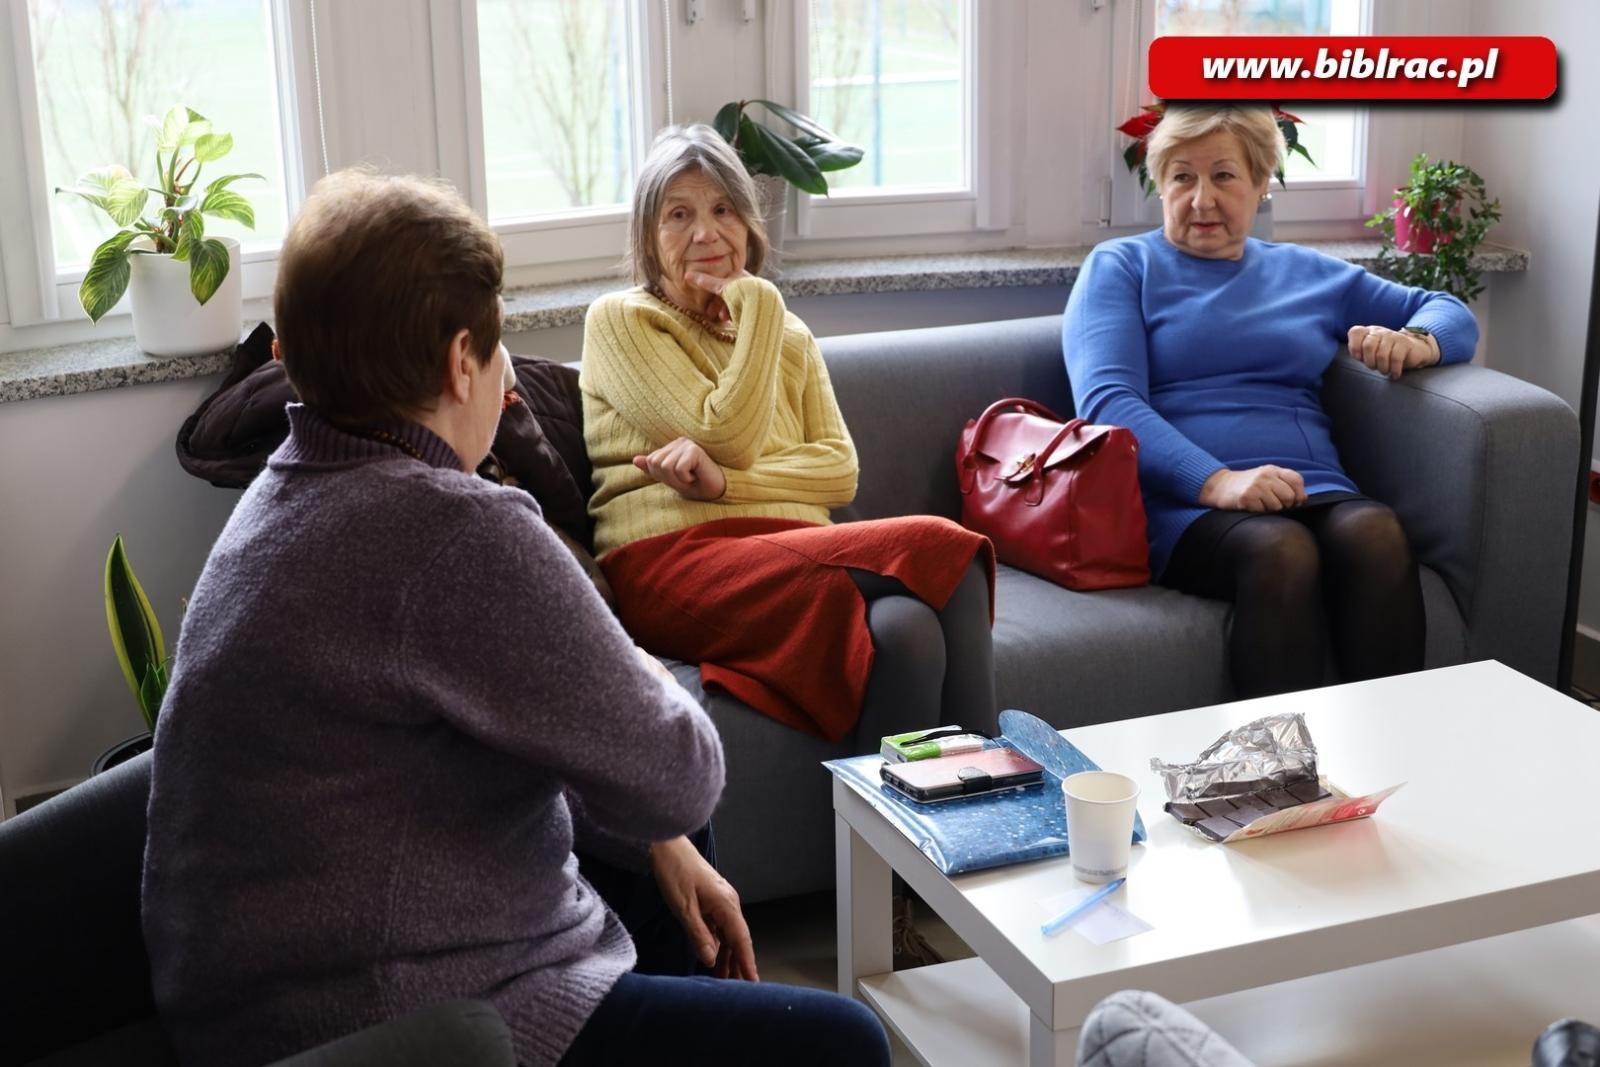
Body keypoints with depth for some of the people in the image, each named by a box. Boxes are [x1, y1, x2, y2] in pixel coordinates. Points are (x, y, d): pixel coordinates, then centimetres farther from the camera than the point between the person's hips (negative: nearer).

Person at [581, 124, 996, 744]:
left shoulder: (789, 335, 25)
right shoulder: (619, 321, 9)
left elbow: (839, 470, 10)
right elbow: (728, 436, -4)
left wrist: (724, 483, -7)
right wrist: (760, 305, 2)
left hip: (796, 552, 5)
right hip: (673, 561, -5)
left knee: (907, 624, -35)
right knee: (943, 548, -30)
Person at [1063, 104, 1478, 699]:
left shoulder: (1308, 273, 26)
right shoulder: (1119, 267, 14)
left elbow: (1452, 315, 30)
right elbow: (1107, 402, -3)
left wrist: (1415, 343, 3)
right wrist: (1218, 482, -19)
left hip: (1315, 492, 4)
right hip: (1183, 505, -3)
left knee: (1376, 532, -32)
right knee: (1280, 548, -36)